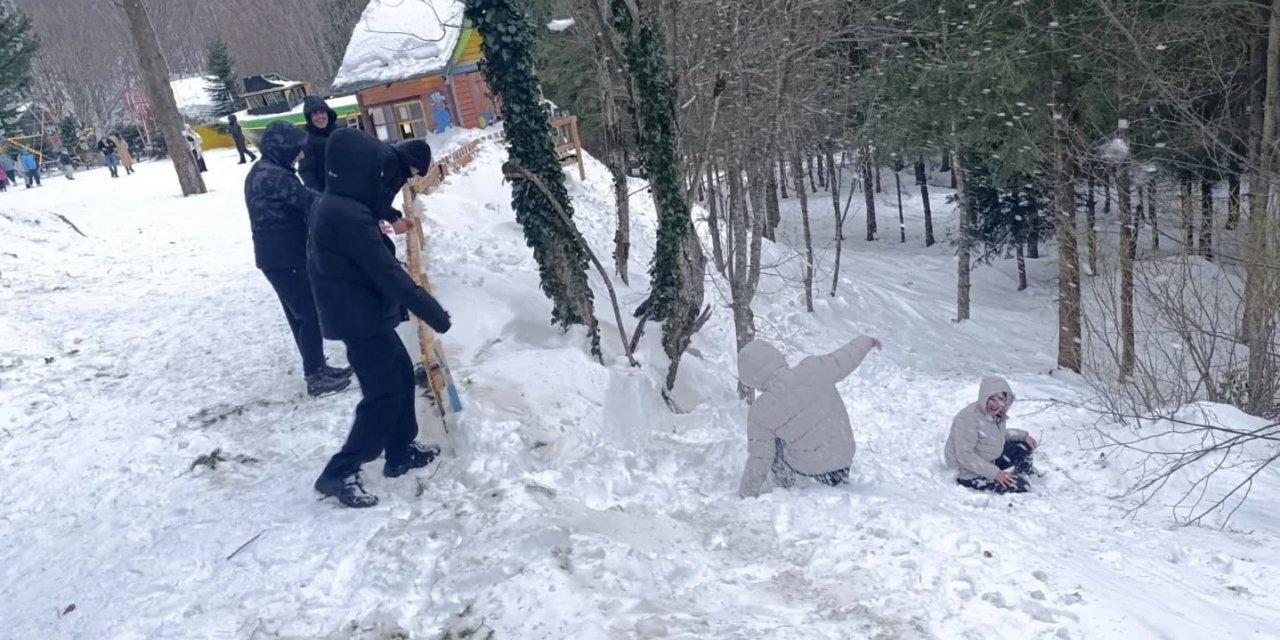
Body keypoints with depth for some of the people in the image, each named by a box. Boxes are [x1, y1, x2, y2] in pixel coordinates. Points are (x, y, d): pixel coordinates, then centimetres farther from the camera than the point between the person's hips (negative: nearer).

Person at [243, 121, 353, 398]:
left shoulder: (261, 172, 13)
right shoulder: (276, 177, -20)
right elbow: (310, 203, -24)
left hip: (278, 255, 10)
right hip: (286, 258, -10)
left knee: (301, 314, 17)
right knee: (311, 315, -1)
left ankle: (317, 369, 27)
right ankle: (316, 377, 6)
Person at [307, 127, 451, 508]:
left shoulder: (331, 205, 8)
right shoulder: (350, 216, -25)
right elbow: (387, 273, -24)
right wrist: (433, 312, -17)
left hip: (357, 313, 10)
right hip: (362, 318, -10)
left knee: (400, 375, 19)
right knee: (384, 394, -3)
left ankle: (401, 453, 30)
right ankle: (340, 473, 3)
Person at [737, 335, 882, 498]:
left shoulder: (760, 412, -21)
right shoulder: (814, 369, -18)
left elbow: (759, 459, -12)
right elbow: (847, 357, 1)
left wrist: (746, 494, 4)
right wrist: (868, 341, 23)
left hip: (809, 466, -3)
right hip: (846, 456, 4)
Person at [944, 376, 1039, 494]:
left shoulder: (996, 413, -1)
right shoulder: (969, 417, -28)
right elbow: (965, 455, -30)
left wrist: (1023, 435, 8)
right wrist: (995, 473, -30)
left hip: (991, 461, 9)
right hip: (971, 474, -9)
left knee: (1024, 445, 9)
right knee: (1019, 487, -19)